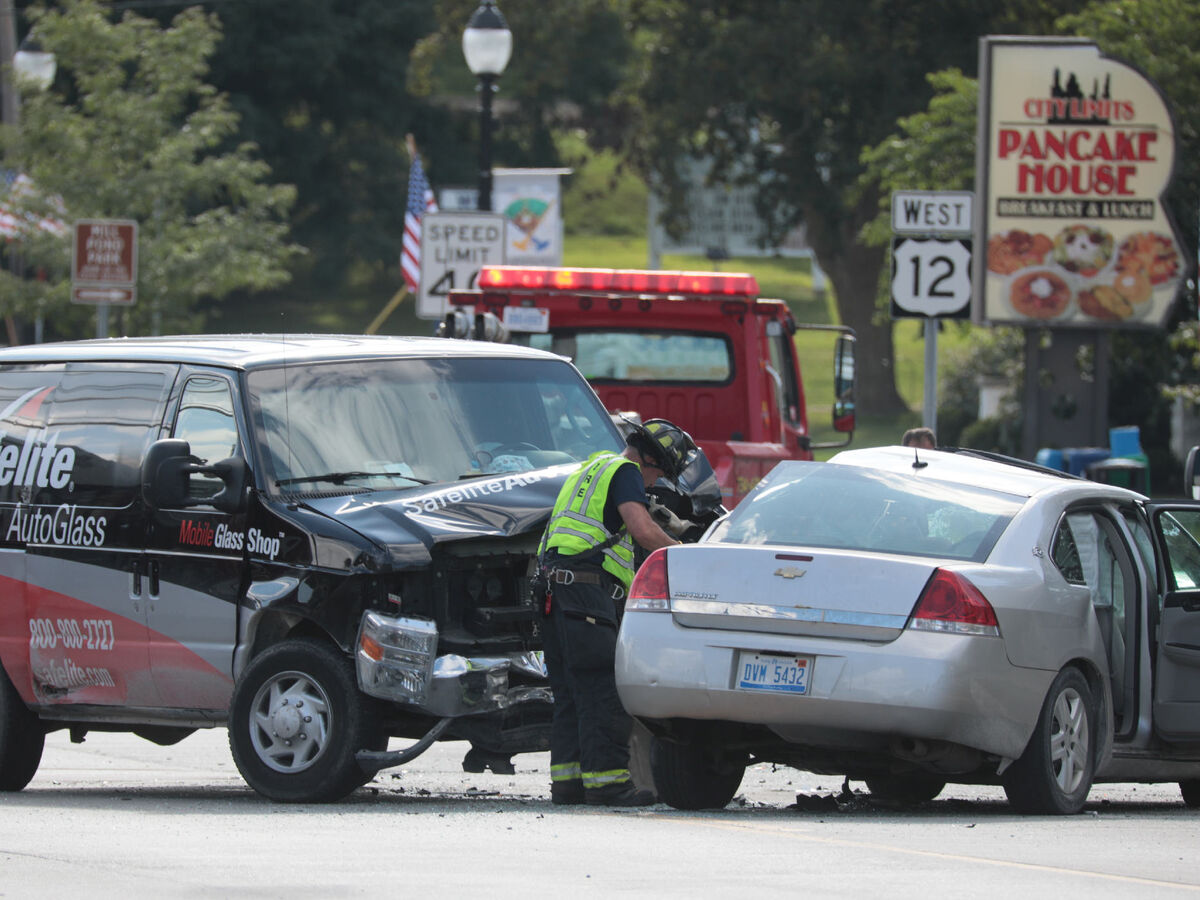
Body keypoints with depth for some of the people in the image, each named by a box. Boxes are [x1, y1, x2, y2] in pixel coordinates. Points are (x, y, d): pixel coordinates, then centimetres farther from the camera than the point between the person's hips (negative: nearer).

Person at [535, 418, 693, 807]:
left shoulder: (592, 468, 28)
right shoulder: (624, 472, -2)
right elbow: (642, 530, -15)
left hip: (555, 589, 10)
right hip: (586, 587, -10)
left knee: (570, 694, 10)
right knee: (603, 691, -12)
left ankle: (567, 780, 8)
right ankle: (607, 780, -17)